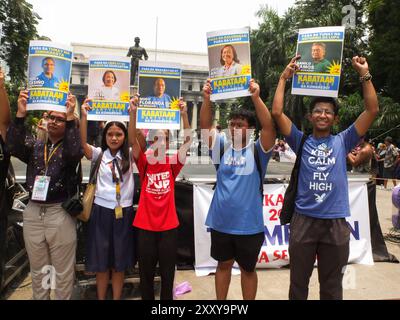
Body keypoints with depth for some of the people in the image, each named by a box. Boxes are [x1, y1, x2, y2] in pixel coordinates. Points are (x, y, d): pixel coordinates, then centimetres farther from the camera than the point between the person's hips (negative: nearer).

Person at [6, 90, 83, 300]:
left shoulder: (70, 147, 0)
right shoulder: (34, 146, 11)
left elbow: (74, 153, -23)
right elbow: (14, 147, -8)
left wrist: (71, 117, -27)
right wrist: (21, 114, -18)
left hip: (60, 213, -4)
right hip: (33, 212, 4)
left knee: (63, 271, 6)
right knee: (38, 269, 18)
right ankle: (39, 298, 34)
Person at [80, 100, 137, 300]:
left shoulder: (129, 155, 4)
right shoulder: (98, 154, 2)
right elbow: (82, 142, -14)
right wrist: (83, 116, -24)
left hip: (123, 212, 1)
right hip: (101, 211, 0)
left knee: (120, 262, 11)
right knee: (101, 261, 10)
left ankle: (117, 298, 26)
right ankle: (101, 298, 26)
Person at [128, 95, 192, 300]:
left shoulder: (172, 163, -1)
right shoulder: (144, 162, -1)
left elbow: (188, 141, -12)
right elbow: (133, 141, -14)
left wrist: (184, 114, -22)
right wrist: (133, 113, -26)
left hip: (168, 226, 0)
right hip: (145, 225, 0)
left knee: (167, 273, 13)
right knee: (146, 273, 14)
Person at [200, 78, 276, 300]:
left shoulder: (257, 150, -6)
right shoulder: (222, 147, 1)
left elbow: (269, 127, -20)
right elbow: (205, 126, -7)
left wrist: (256, 97, -28)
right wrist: (207, 98, -20)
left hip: (249, 224, -2)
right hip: (221, 221, 3)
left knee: (248, 269, 16)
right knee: (223, 264, 20)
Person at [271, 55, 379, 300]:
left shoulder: (342, 142, 7)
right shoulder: (301, 141, 4)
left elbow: (373, 110, 0)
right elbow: (277, 113, -5)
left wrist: (365, 74, -2)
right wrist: (284, 78, -3)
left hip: (336, 222, 1)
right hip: (304, 220, 0)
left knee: (332, 286, 16)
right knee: (298, 283, 15)